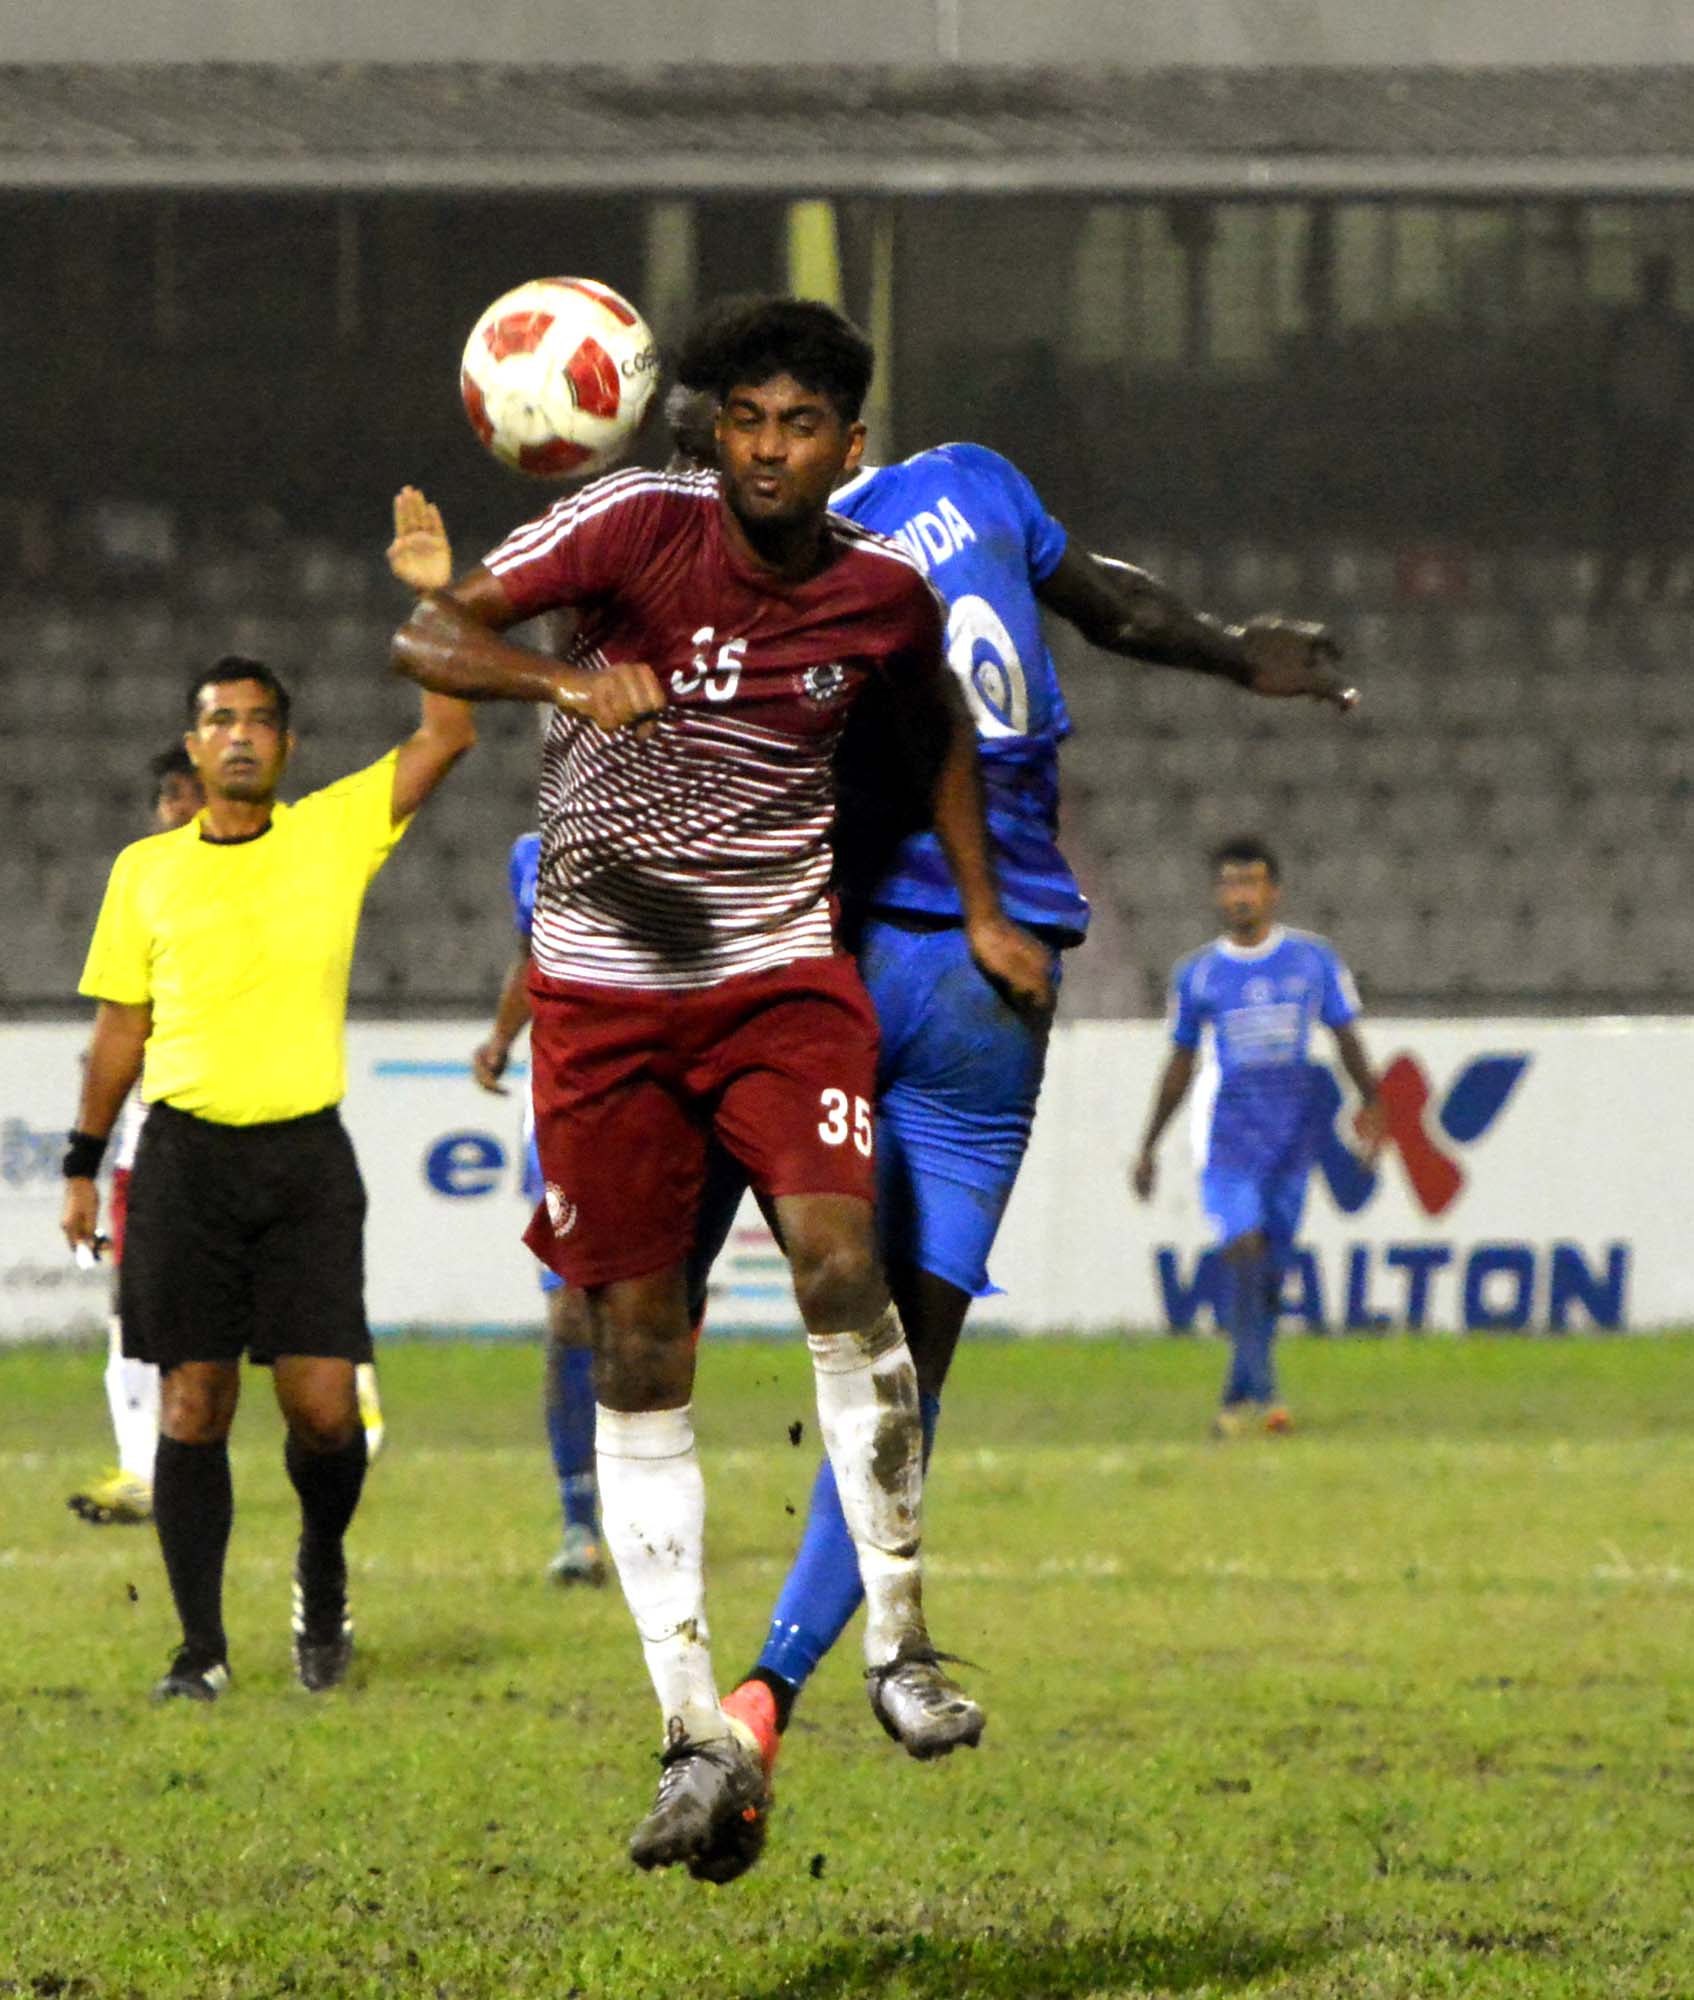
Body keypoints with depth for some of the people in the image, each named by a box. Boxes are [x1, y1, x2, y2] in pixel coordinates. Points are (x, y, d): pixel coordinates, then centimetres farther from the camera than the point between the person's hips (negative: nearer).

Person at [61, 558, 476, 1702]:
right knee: (193, 1402, -3)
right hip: (185, 1152, 1)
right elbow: (122, 1025, 14)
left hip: (306, 1152, -1)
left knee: (323, 1401, -8)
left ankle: (323, 1570, 21)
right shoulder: (146, 871, 8)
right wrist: (86, 1160, 12)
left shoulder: (336, 833, 6)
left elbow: (448, 737, 0)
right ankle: (203, 1645, 3)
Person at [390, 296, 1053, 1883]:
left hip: (783, 974, 1)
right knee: (638, 1350, -2)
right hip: (604, 988, -1)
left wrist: (982, 910, 19)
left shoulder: (884, 595, 0)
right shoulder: (638, 526, -10)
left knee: (841, 1262, -22)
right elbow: (424, 636, -17)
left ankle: (899, 1644, -8)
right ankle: (697, 1737, 2)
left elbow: (938, 726, 23)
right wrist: (566, 679, -35)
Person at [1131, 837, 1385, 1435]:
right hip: (1228, 1133, -1)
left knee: (1269, 1273, 3)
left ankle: (1239, 1399, 15)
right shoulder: (1197, 975, 7)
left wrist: (1371, 1102, -3)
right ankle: (1262, 1393, -23)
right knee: (1245, 1247, -20)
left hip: (1294, 1133, 1)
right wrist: (1149, 1147, 17)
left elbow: (1346, 1038, 11)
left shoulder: (1313, 959, 5)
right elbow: (1181, 1064, 15)